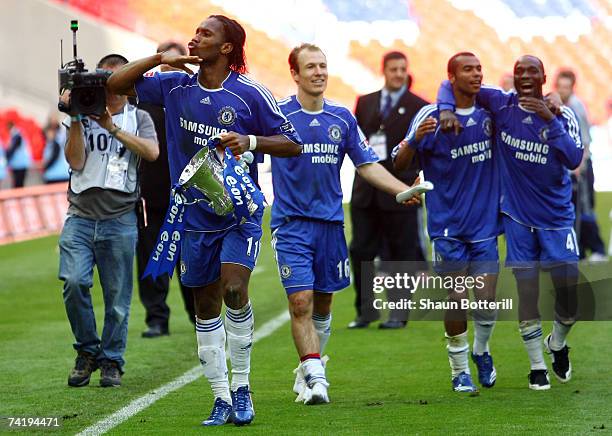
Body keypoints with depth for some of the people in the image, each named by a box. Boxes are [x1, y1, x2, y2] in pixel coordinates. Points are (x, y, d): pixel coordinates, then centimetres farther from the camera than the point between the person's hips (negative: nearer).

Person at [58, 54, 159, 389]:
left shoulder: (138, 118, 10)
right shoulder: (82, 117, 11)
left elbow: (152, 152, -10)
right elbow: (76, 162, -1)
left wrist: (113, 128, -13)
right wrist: (76, 120, -8)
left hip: (119, 219, 0)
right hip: (81, 215, 0)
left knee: (117, 297, -1)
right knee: (74, 281, -16)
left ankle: (111, 361, 13)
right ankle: (87, 351, 3)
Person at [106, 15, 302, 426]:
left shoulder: (251, 94, -8)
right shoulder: (176, 86, 3)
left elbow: (292, 144, -4)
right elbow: (116, 83, 7)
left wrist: (251, 141, -21)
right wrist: (159, 58, -5)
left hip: (240, 214, -4)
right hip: (195, 218, 4)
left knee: (234, 288, -23)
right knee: (206, 305, 7)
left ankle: (241, 388, -9)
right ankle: (222, 399, 15)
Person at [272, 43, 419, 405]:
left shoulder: (342, 118, 7)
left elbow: (367, 165, 13)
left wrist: (402, 190, 3)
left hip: (330, 222, 4)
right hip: (291, 222, -4)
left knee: (322, 304, 11)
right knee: (301, 301, -14)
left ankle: (308, 370, 28)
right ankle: (315, 378, -14)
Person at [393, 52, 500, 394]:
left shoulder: (489, 113, 5)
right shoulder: (432, 116, -6)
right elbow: (399, 163, -6)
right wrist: (416, 138, -27)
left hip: (485, 225, 3)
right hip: (448, 227, -3)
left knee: (487, 300, -2)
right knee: (457, 299, -2)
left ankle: (481, 351, 26)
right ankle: (460, 370, 14)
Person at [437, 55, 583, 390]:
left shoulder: (561, 115, -5)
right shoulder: (501, 104, -5)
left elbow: (574, 159, -19)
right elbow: (451, 85, 2)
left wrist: (549, 120, -26)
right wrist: (446, 109, -17)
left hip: (556, 215, 0)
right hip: (518, 217, 0)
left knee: (569, 291, -1)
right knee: (527, 292, -2)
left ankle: (557, 344, 29)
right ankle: (537, 366, 12)